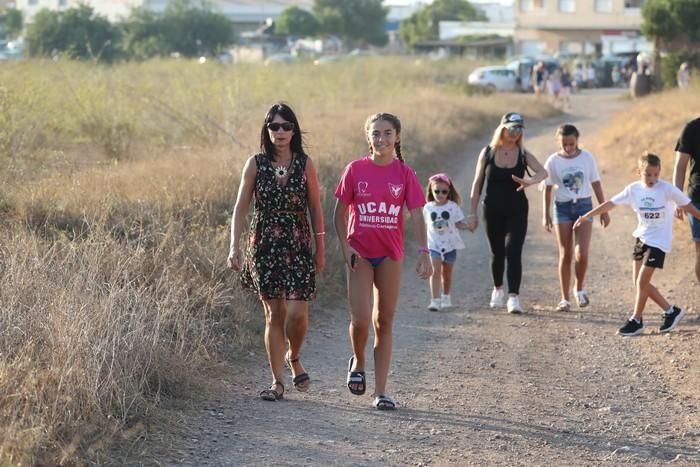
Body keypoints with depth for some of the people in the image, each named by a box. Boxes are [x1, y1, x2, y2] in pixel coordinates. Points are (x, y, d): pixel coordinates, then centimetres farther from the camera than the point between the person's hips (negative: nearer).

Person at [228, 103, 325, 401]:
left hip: (298, 246, 0)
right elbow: (241, 207, 2)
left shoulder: (305, 165, 1)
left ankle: (294, 358, 22)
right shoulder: (255, 164, 1)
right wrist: (234, 247, -7)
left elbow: (315, 208, 6)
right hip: (264, 245, 0)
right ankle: (277, 381, 9)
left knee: (297, 313, -9)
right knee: (274, 314, 2)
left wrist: (320, 250, 6)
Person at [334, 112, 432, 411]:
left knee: (384, 322, 6)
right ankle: (358, 362, 20)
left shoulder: (405, 174, -2)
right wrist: (345, 248, -8)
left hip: (390, 254, 1)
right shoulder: (355, 170, -3)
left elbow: (417, 216, -6)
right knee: (360, 319, -13)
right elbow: (339, 214, 3)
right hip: (360, 253, -1)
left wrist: (423, 253, -17)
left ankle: (381, 391, 10)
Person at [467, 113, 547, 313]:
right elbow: (477, 183, 4)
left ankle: (513, 297, -17)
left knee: (513, 252, -14)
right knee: (497, 253, 13)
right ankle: (497, 290, 36)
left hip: (517, 211, -1)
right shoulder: (488, 153, -1)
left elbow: (543, 172, -17)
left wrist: (530, 181, -39)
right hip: (493, 211, 1)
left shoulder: (523, 154, -1)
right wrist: (473, 213, 2)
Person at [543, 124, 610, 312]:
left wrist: (604, 210, 5)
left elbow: (596, 184, 5)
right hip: (563, 207, 0)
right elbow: (548, 189, 2)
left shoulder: (587, 158, -1)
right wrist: (546, 214, -2)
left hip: (584, 205, 0)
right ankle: (565, 299, 8)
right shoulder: (553, 161, -2)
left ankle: (579, 289, 14)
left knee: (581, 254, -12)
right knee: (565, 255, 1)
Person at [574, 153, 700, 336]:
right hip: (641, 238, 6)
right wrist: (586, 216, 2)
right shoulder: (633, 189, -3)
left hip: (658, 242, -6)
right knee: (639, 282, 7)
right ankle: (671, 311, 18)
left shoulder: (667, 190, -15)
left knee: (642, 281, -8)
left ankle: (636, 321, 6)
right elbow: (610, 203, 1)